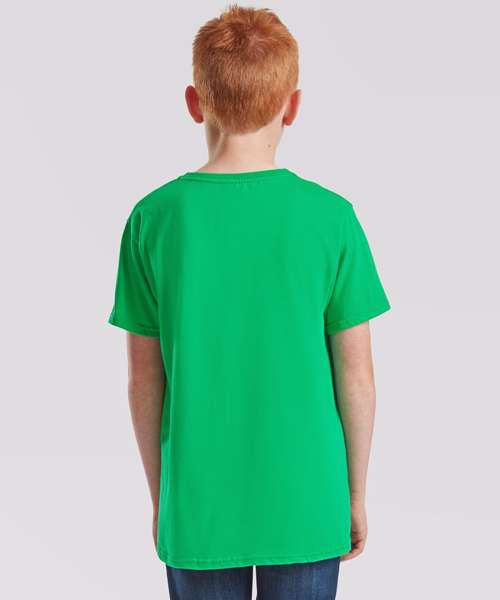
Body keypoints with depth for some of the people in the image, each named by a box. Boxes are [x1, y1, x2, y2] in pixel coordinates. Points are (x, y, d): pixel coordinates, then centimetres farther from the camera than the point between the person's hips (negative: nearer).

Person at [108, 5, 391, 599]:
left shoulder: (154, 219, -9)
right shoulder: (331, 217, -11)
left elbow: (145, 380, -3)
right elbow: (355, 374, -6)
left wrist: (159, 496, 11)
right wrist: (356, 494, 7)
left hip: (198, 506, 1)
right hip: (305, 505, 0)